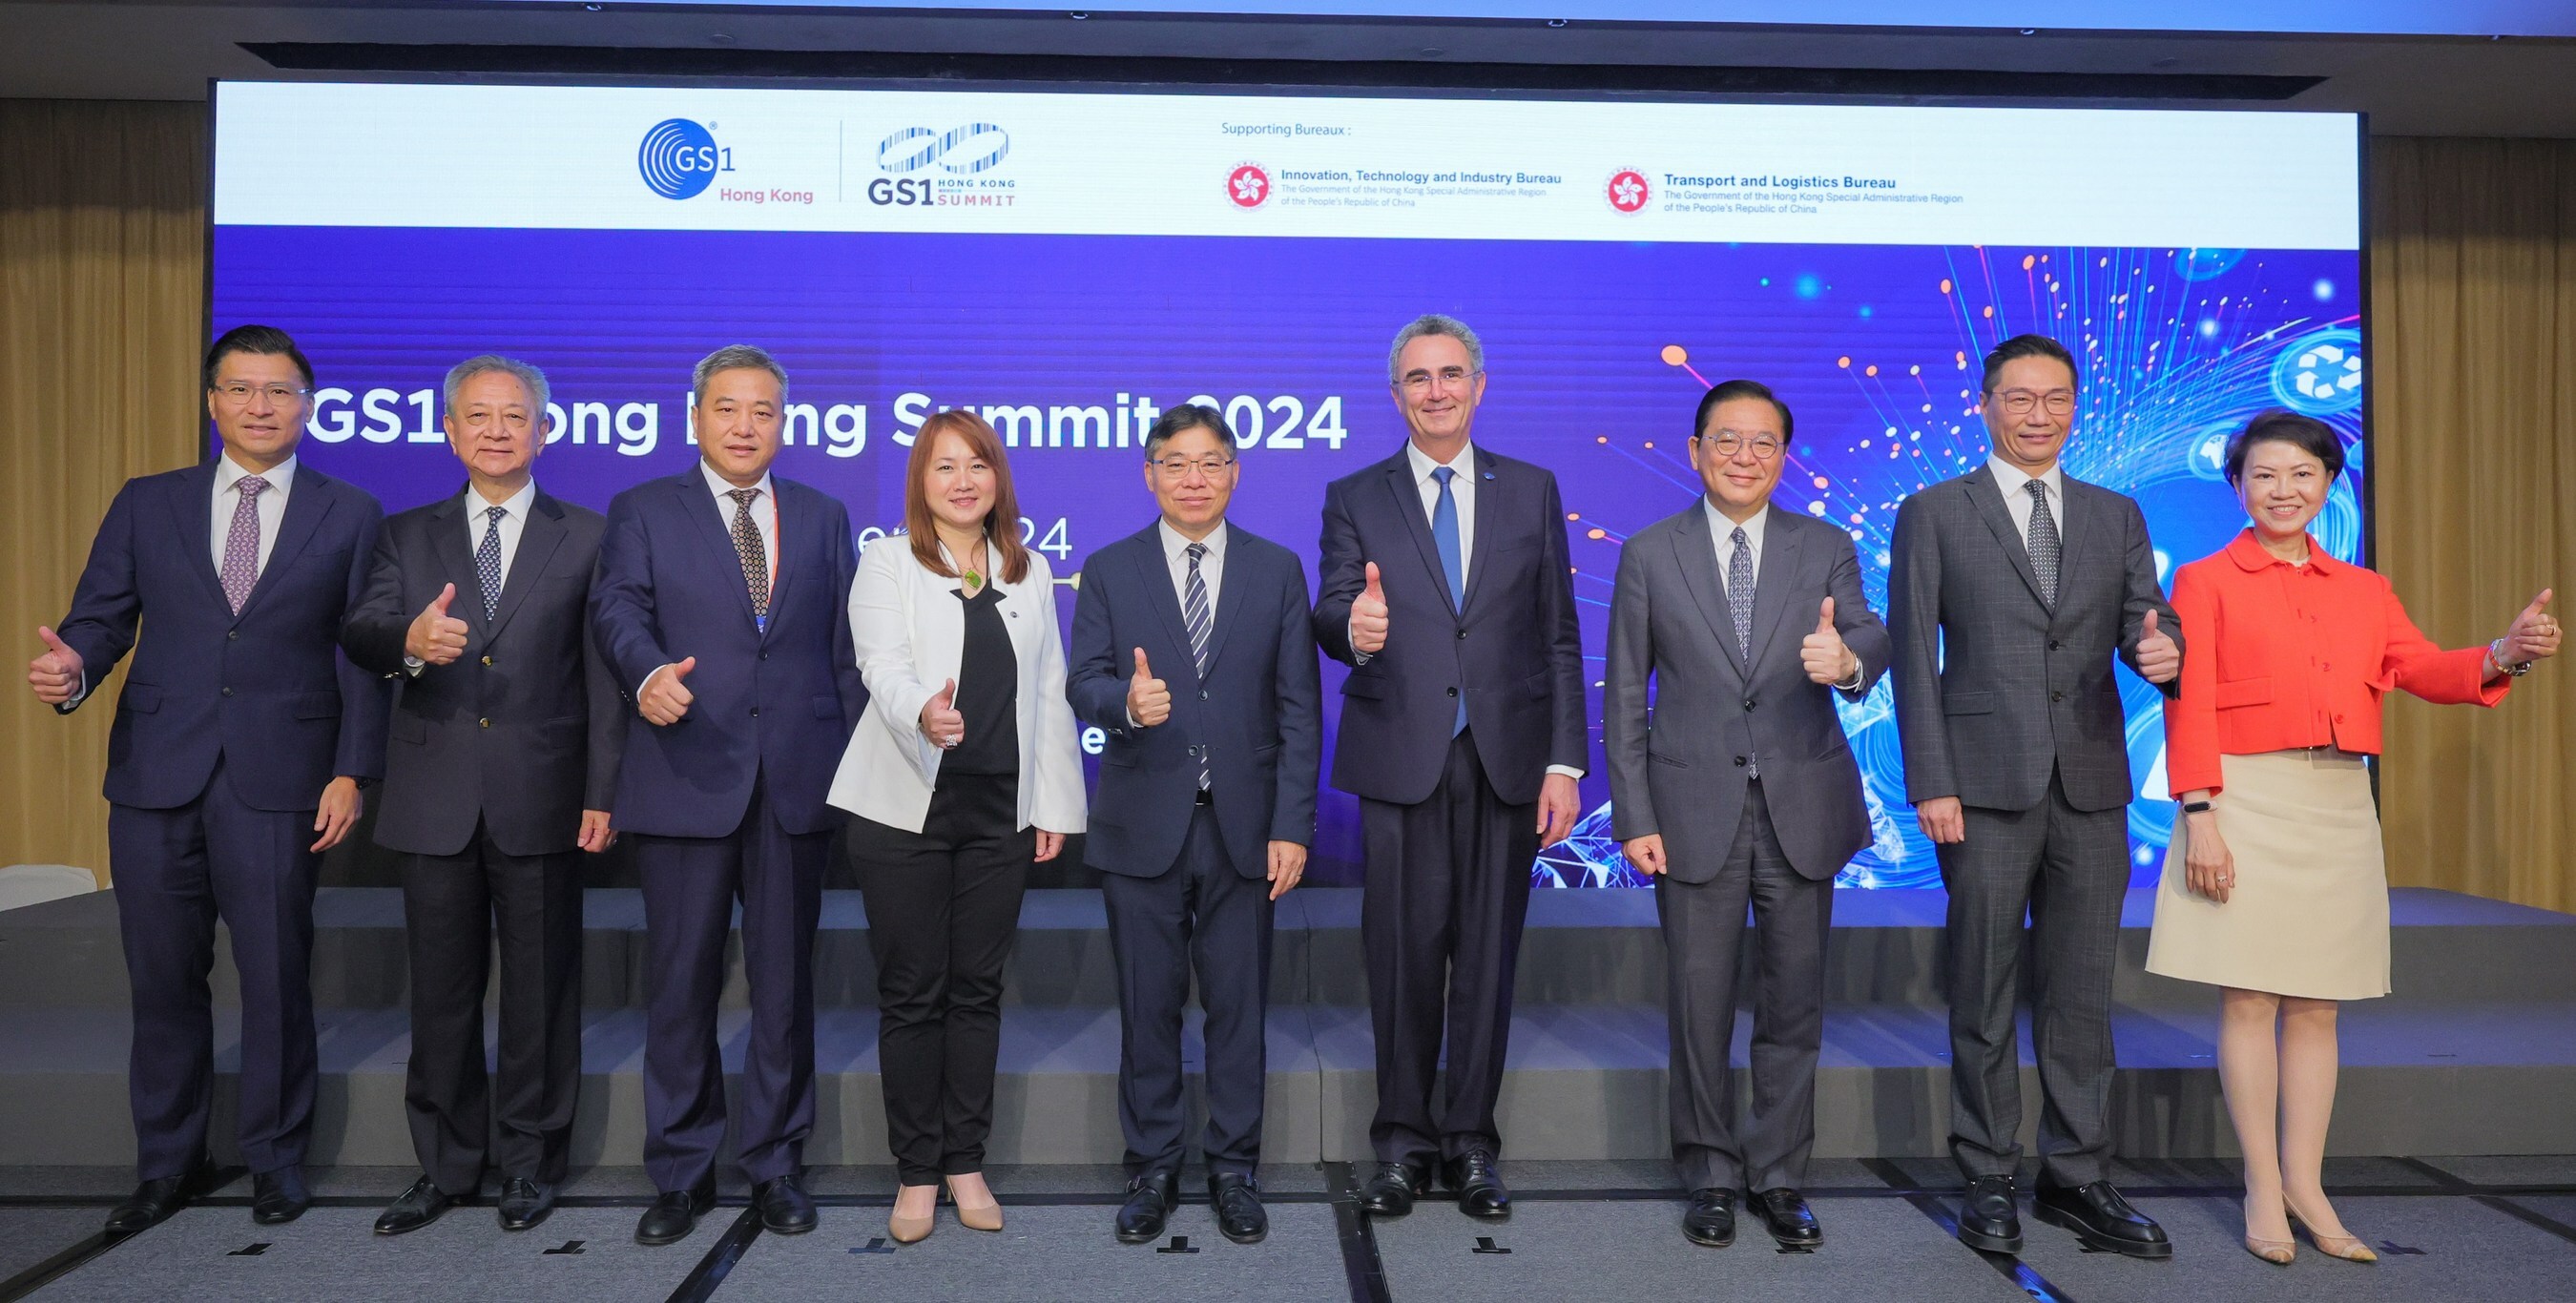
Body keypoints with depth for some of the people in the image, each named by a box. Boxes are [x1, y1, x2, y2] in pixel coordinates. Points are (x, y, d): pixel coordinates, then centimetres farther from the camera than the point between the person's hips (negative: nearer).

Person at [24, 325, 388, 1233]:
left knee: (276, 977, 3)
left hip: (280, 780, -2)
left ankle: (275, 1156, 20)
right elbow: (100, 615, 8)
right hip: (156, 776, 2)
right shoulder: (146, 505, 12)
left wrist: (353, 771, -5)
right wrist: (74, 667, -16)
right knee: (163, 979, 10)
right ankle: (168, 1163, 26)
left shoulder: (350, 515, 5)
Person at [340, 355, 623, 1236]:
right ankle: (446, 1166, 23)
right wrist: (408, 640, -26)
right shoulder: (408, 536, 12)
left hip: (541, 799, -2)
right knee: (440, 990, 9)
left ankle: (529, 1164, 20)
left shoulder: (585, 537, 4)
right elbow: (358, 635, -1)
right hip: (435, 799, 2)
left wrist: (603, 792, -6)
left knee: (541, 988, 6)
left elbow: (603, 671, 0)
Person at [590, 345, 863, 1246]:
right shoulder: (643, 512, 8)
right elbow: (618, 607, -8)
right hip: (686, 780, -1)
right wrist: (648, 672, -30)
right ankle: (681, 1173, 19)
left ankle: (775, 1164, 21)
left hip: (797, 782, 2)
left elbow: (845, 647, 11)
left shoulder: (823, 518, 13)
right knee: (680, 982, 5)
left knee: (785, 980, 8)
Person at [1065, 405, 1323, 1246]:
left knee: (1239, 1007, 7)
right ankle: (1152, 1169, 24)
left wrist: (1293, 825, -5)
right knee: (1148, 1009, 9)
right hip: (1142, 826, 0)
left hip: (1243, 826, 0)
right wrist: (1127, 701, -28)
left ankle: (1233, 1170, 23)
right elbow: (1082, 685, -3)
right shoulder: (1109, 571, 5)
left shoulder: (1277, 570, 5)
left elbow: (1298, 706, 1)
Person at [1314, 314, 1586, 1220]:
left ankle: (1470, 1142, 20)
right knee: (1403, 953, 3)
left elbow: (1558, 635, 7)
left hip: (1507, 758, 1)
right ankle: (1404, 1141, 18)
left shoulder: (1532, 491, 10)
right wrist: (1354, 627, -30)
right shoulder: (1354, 498, 7)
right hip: (1402, 759, -1)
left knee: (1488, 953, 7)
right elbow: (1330, 616, -4)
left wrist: (1564, 761, 0)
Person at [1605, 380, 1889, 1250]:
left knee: (1794, 998, 9)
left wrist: (1847, 659, -36)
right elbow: (1624, 697, 0)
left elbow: (1869, 638, -11)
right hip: (1696, 810, -1)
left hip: (1803, 808, 1)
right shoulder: (1649, 555, 1)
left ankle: (1779, 1176, 25)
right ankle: (1709, 1176, 23)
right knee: (1700, 1000, 7)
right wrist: (1634, 816, -5)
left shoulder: (1826, 550, 5)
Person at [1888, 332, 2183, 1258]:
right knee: (1985, 992, 5)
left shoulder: (2116, 516, 13)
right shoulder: (1934, 515, 3)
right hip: (1986, 785, -3)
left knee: (2082, 993, 9)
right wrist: (1930, 784, -9)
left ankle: (2076, 1177, 20)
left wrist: (2162, 650, -19)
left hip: (2091, 786, 3)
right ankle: (1988, 1179, 16)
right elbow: (1914, 657, -2)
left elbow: (2143, 621, 7)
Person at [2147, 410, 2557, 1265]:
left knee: (2316, 1004, 8)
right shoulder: (2205, 582, 3)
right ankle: (2263, 1191, 8)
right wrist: (2200, 816, -14)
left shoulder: (2364, 591, 18)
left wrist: (2504, 654, -15)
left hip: (2340, 810, 5)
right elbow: (2188, 707, -6)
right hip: (2249, 806, -4)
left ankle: (2306, 1186, 16)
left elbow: (2424, 671, 6)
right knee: (2249, 999, -2)